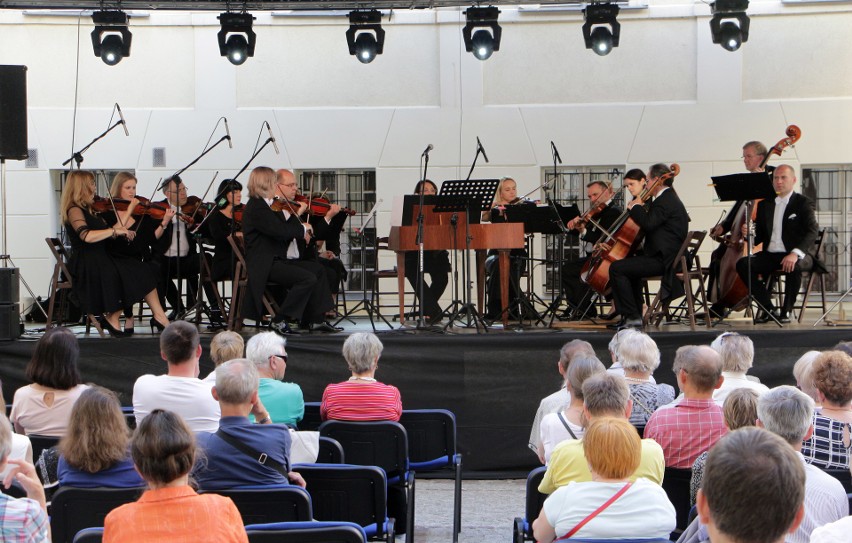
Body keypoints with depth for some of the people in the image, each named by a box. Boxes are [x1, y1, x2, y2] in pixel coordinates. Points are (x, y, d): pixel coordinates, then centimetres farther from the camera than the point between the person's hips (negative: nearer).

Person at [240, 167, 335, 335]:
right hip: (264, 264, -11)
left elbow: (285, 231, 16)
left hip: (278, 260, 11)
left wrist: (296, 215, 3)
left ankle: (315, 320, 13)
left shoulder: (265, 205, 17)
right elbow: (281, 232, -25)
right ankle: (279, 321, -15)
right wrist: (303, 228, -9)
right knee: (307, 278, -23)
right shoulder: (256, 208, -16)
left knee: (318, 270, 15)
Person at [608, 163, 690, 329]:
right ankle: (636, 313, 31)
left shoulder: (665, 201, -14)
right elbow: (652, 223, 22)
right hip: (668, 256, 12)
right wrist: (642, 207, 11)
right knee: (631, 265, 33)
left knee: (617, 268, -15)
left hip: (662, 260, -12)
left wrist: (636, 207, -11)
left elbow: (648, 223, -26)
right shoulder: (669, 198, 20)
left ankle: (632, 317, -14)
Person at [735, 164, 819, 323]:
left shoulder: (803, 203, 0)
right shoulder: (765, 205, 16)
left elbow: (812, 231, -15)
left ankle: (786, 310, -18)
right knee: (742, 264, -21)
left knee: (794, 267, -39)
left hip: (796, 256, -5)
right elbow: (759, 237, 17)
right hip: (770, 255, 5)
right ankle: (769, 309, -14)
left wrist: (796, 253, -33)